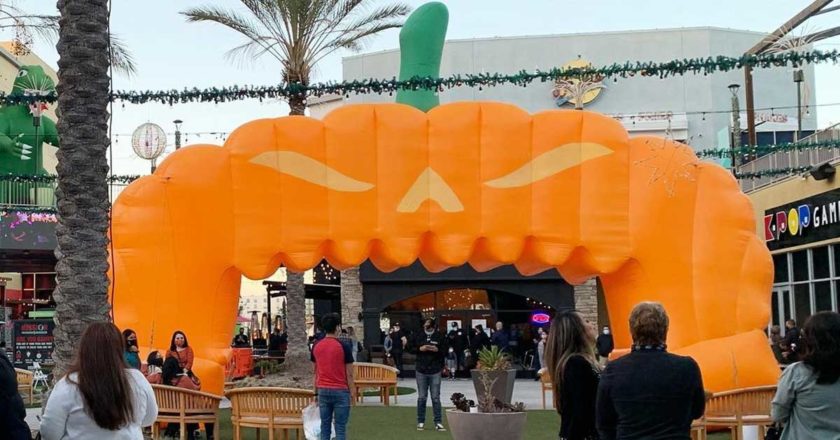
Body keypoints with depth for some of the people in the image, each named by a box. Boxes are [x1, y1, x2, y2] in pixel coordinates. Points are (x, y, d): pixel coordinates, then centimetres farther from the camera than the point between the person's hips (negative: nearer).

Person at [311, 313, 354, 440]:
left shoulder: (316, 346, 4)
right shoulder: (343, 347, -9)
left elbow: (316, 372, 11)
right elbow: (349, 374, -7)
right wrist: (352, 393, 1)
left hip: (323, 391, 4)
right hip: (341, 391, -4)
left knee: (325, 427, 8)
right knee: (340, 428, -1)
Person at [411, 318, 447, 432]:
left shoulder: (439, 337, 0)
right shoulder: (418, 336, 3)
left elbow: (445, 351, 3)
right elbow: (411, 348, 7)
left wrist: (437, 350, -16)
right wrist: (420, 349, -11)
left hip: (435, 371, -1)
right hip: (421, 371, 1)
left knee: (436, 397, 0)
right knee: (421, 397, 6)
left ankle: (438, 423, 4)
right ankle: (420, 422, 15)